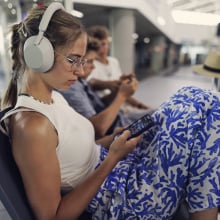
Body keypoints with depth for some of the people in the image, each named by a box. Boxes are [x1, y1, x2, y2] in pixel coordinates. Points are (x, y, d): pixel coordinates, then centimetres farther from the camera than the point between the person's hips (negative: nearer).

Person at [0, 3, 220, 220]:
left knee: (195, 97, 2)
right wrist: (112, 159, -23)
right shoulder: (32, 125, -25)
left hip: (114, 170, 9)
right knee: (192, 111, -16)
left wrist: (117, 138, -3)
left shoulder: (52, 95, 3)